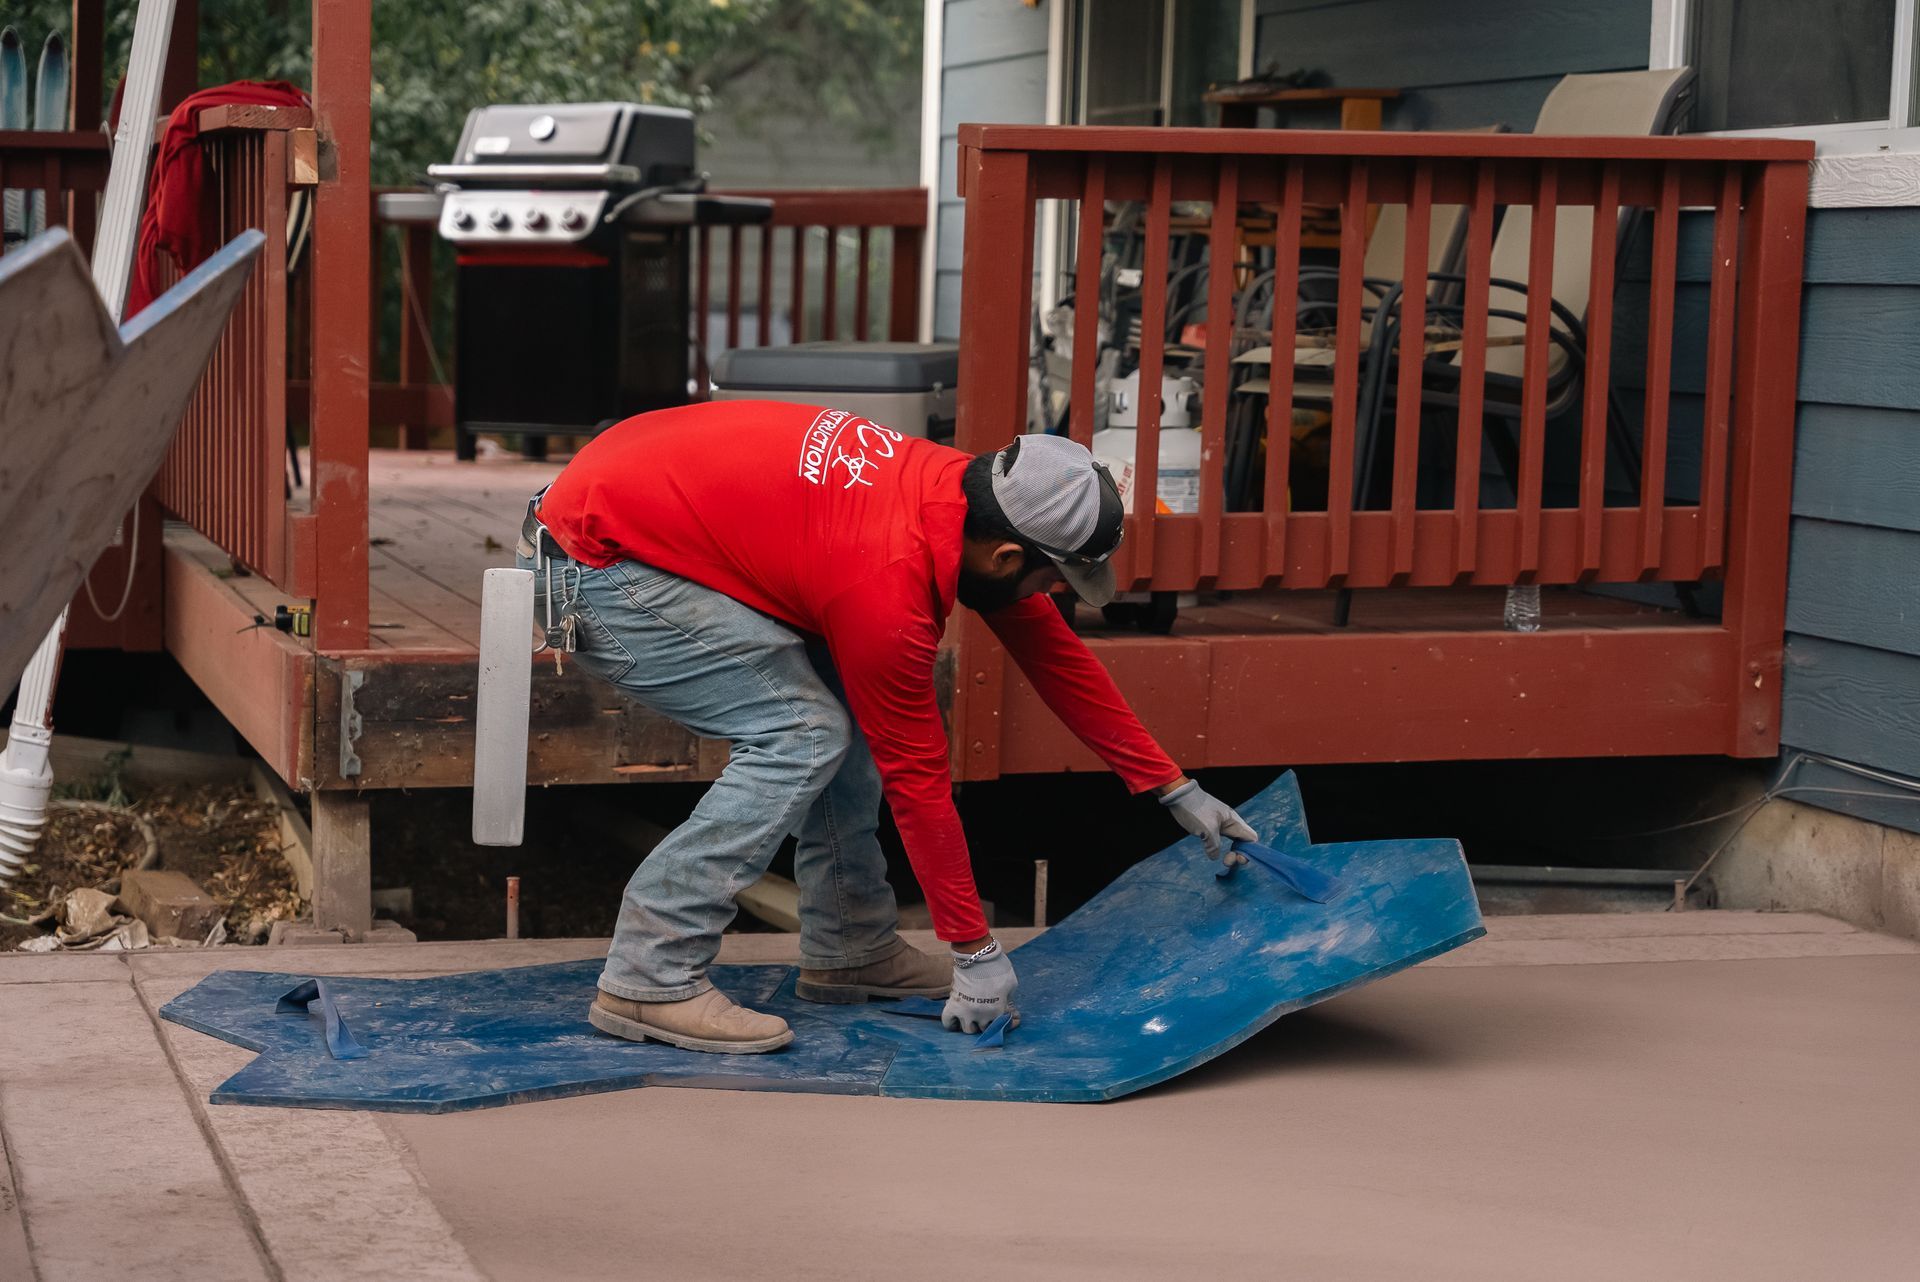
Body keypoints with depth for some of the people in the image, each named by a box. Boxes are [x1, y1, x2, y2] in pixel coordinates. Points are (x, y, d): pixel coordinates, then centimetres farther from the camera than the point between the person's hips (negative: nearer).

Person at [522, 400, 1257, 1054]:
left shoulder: (959, 487, -3)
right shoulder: (889, 587, -28)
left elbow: (1055, 654, 9)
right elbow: (917, 777, -19)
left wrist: (1174, 790, 13)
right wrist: (975, 952, -9)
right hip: (593, 567, -10)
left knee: (846, 704, 8)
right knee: (800, 737, -15)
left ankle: (848, 951, 15)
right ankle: (650, 979, -13)